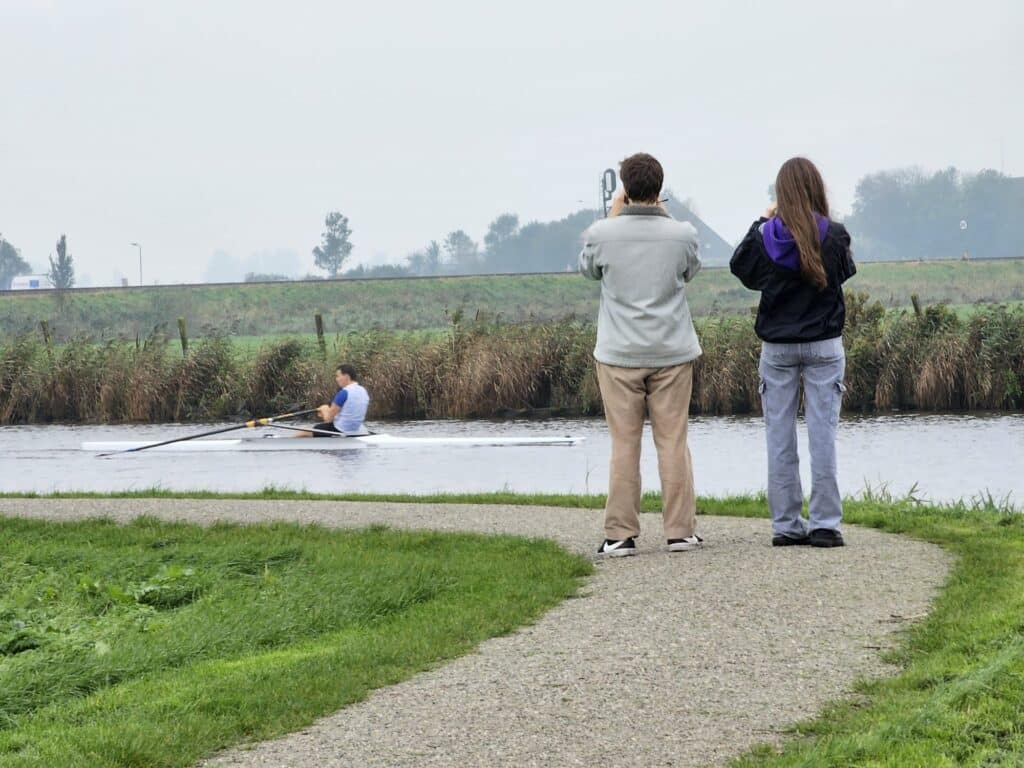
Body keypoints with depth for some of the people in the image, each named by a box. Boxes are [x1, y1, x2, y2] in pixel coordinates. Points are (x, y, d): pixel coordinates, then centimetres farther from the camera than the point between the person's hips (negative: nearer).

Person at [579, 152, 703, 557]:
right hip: (672, 353, 1)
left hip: (619, 355, -1)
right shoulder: (681, 234, -7)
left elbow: (589, 269, 12)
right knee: (673, 443, 6)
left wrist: (614, 215, 16)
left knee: (624, 446, 3)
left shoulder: (602, 234, -10)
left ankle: (620, 534, 3)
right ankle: (680, 531, 7)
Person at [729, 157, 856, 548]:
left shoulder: (766, 236, -8)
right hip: (824, 345, -1)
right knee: (823, 434, 1)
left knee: (779, 437, 7)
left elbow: (740, 267, 10)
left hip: (777, 347, 1)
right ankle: (824, 523, -2)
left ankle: (786, 524, 8)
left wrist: (761, 222, 15)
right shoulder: (834, 235, -10)